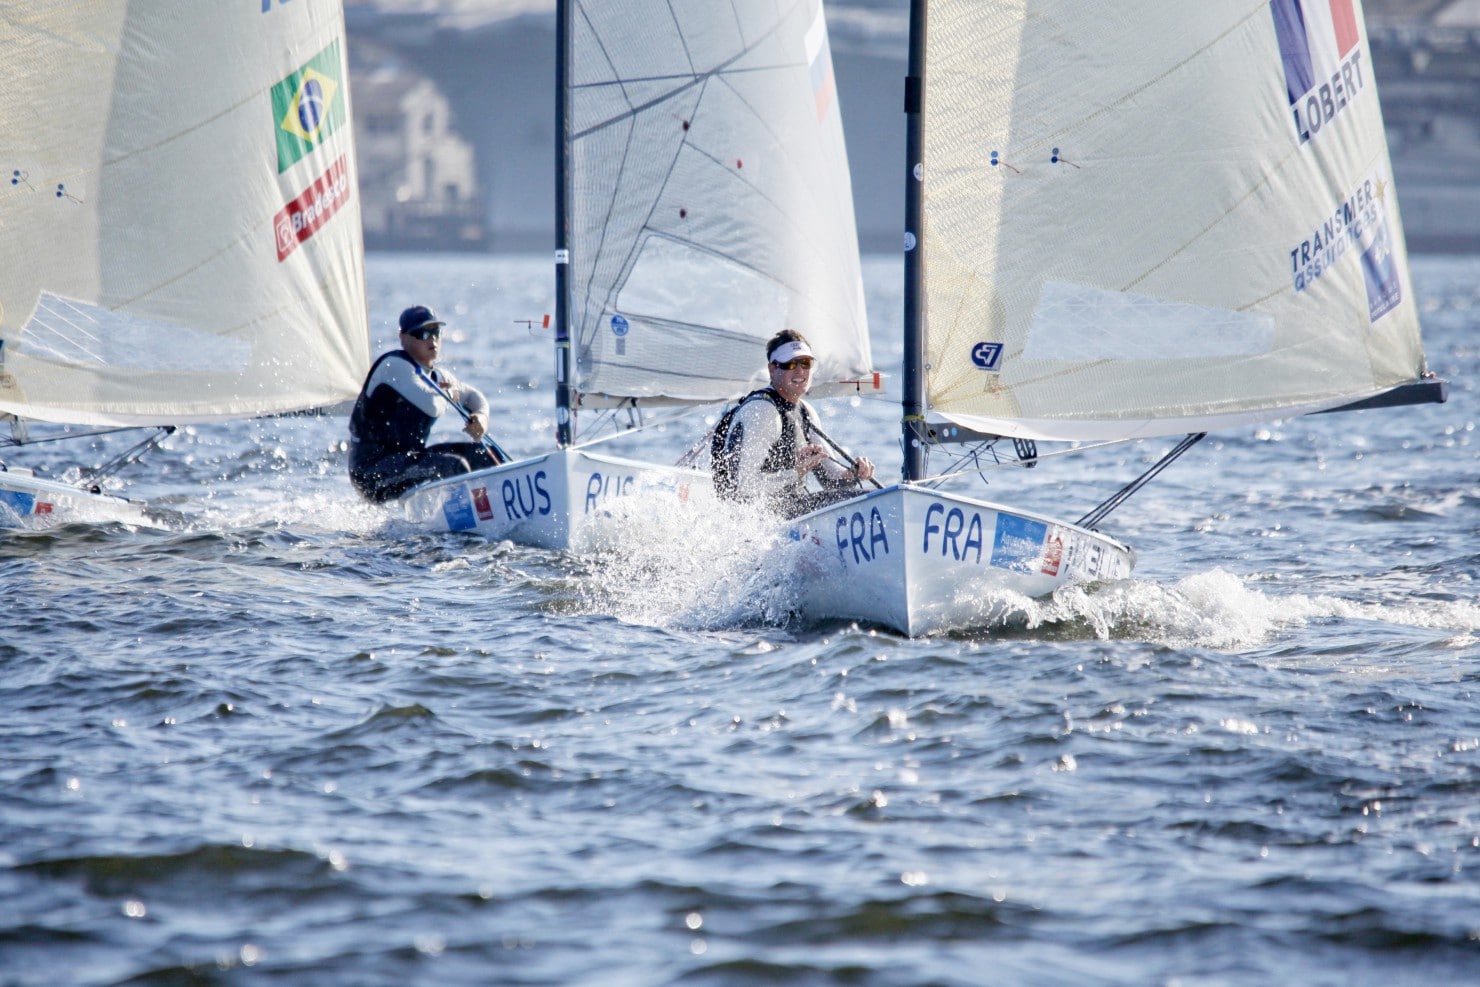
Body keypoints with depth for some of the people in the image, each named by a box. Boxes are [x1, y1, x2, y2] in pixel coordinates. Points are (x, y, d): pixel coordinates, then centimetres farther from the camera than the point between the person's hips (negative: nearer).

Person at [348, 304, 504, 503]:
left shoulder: (435, 377, 13)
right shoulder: (395, 366, -14)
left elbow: (473, 396, 28)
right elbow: (432, 406, -28)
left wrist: (481, 417, 4)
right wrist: (449, 395, -4)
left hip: (407, 460, 10)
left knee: (484, 454, 8)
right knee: (453, 466, -28)